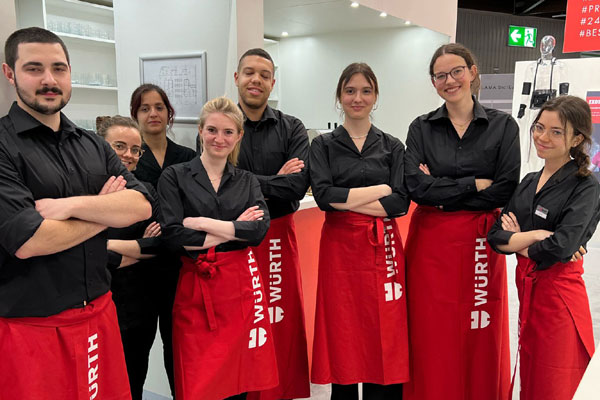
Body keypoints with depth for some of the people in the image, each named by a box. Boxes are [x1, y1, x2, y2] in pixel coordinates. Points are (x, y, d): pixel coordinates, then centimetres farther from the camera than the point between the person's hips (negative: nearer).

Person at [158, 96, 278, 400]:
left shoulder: (247, 181, 11)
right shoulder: (175, 177, 1)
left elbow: (260, 229, -6)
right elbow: (173, 235, -12)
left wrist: (203, 222, -11)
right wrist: (235, 230, -8)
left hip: (240, 284, 3)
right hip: (195, 289, -2)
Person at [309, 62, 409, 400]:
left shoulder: (392, 146, 8)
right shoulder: (324, 145, 6)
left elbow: (400, 202, -4)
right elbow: (323, 195, -10)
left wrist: (346, 200, -11)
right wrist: (380, 189, -10)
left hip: (383, 246, 1)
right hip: (340, 246, 0)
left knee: (384, 335, 3)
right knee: (344, 334, 6)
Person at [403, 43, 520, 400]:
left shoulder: (503, 126, 2)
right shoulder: (422, 128, 4)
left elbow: (505, 191, -8)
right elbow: (415, 186, -10)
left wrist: (442, 192, -9)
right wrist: (475, 184, -11)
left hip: (480, 243, 0)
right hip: (431, 242, 1)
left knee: (481, 338, 9)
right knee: (432, 338, 7)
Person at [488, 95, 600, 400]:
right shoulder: (529, 182, 9)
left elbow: (561, 246, -23)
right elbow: (495, 236, 2)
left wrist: (516, 241, -7)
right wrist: (533, 236, -15)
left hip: (558, 292, -6)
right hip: (527, 287, 6)